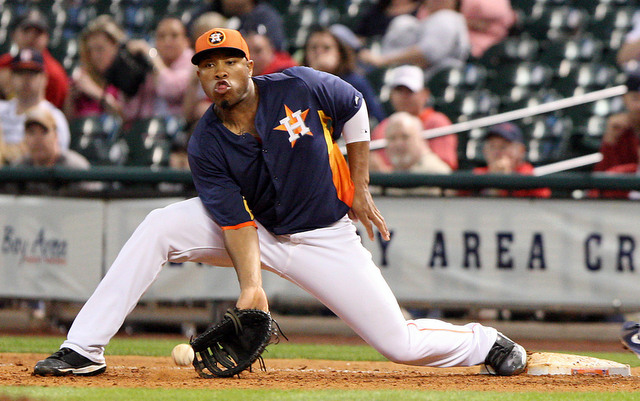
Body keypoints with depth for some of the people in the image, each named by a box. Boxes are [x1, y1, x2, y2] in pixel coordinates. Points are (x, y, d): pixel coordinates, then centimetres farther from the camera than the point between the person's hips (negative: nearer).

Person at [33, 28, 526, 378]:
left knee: (402, 344, -9)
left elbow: (355, 110, -1)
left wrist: (360, 190, 0)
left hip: (325, 238, -2)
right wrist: (250, 285, -32)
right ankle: (85, 350, -18)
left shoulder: (300, 88, -20)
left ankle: (485, 343, 24)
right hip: (258, 235, 2)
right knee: (158, 228, -20)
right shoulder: (206, 145, -15)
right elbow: (236, 220, -17)